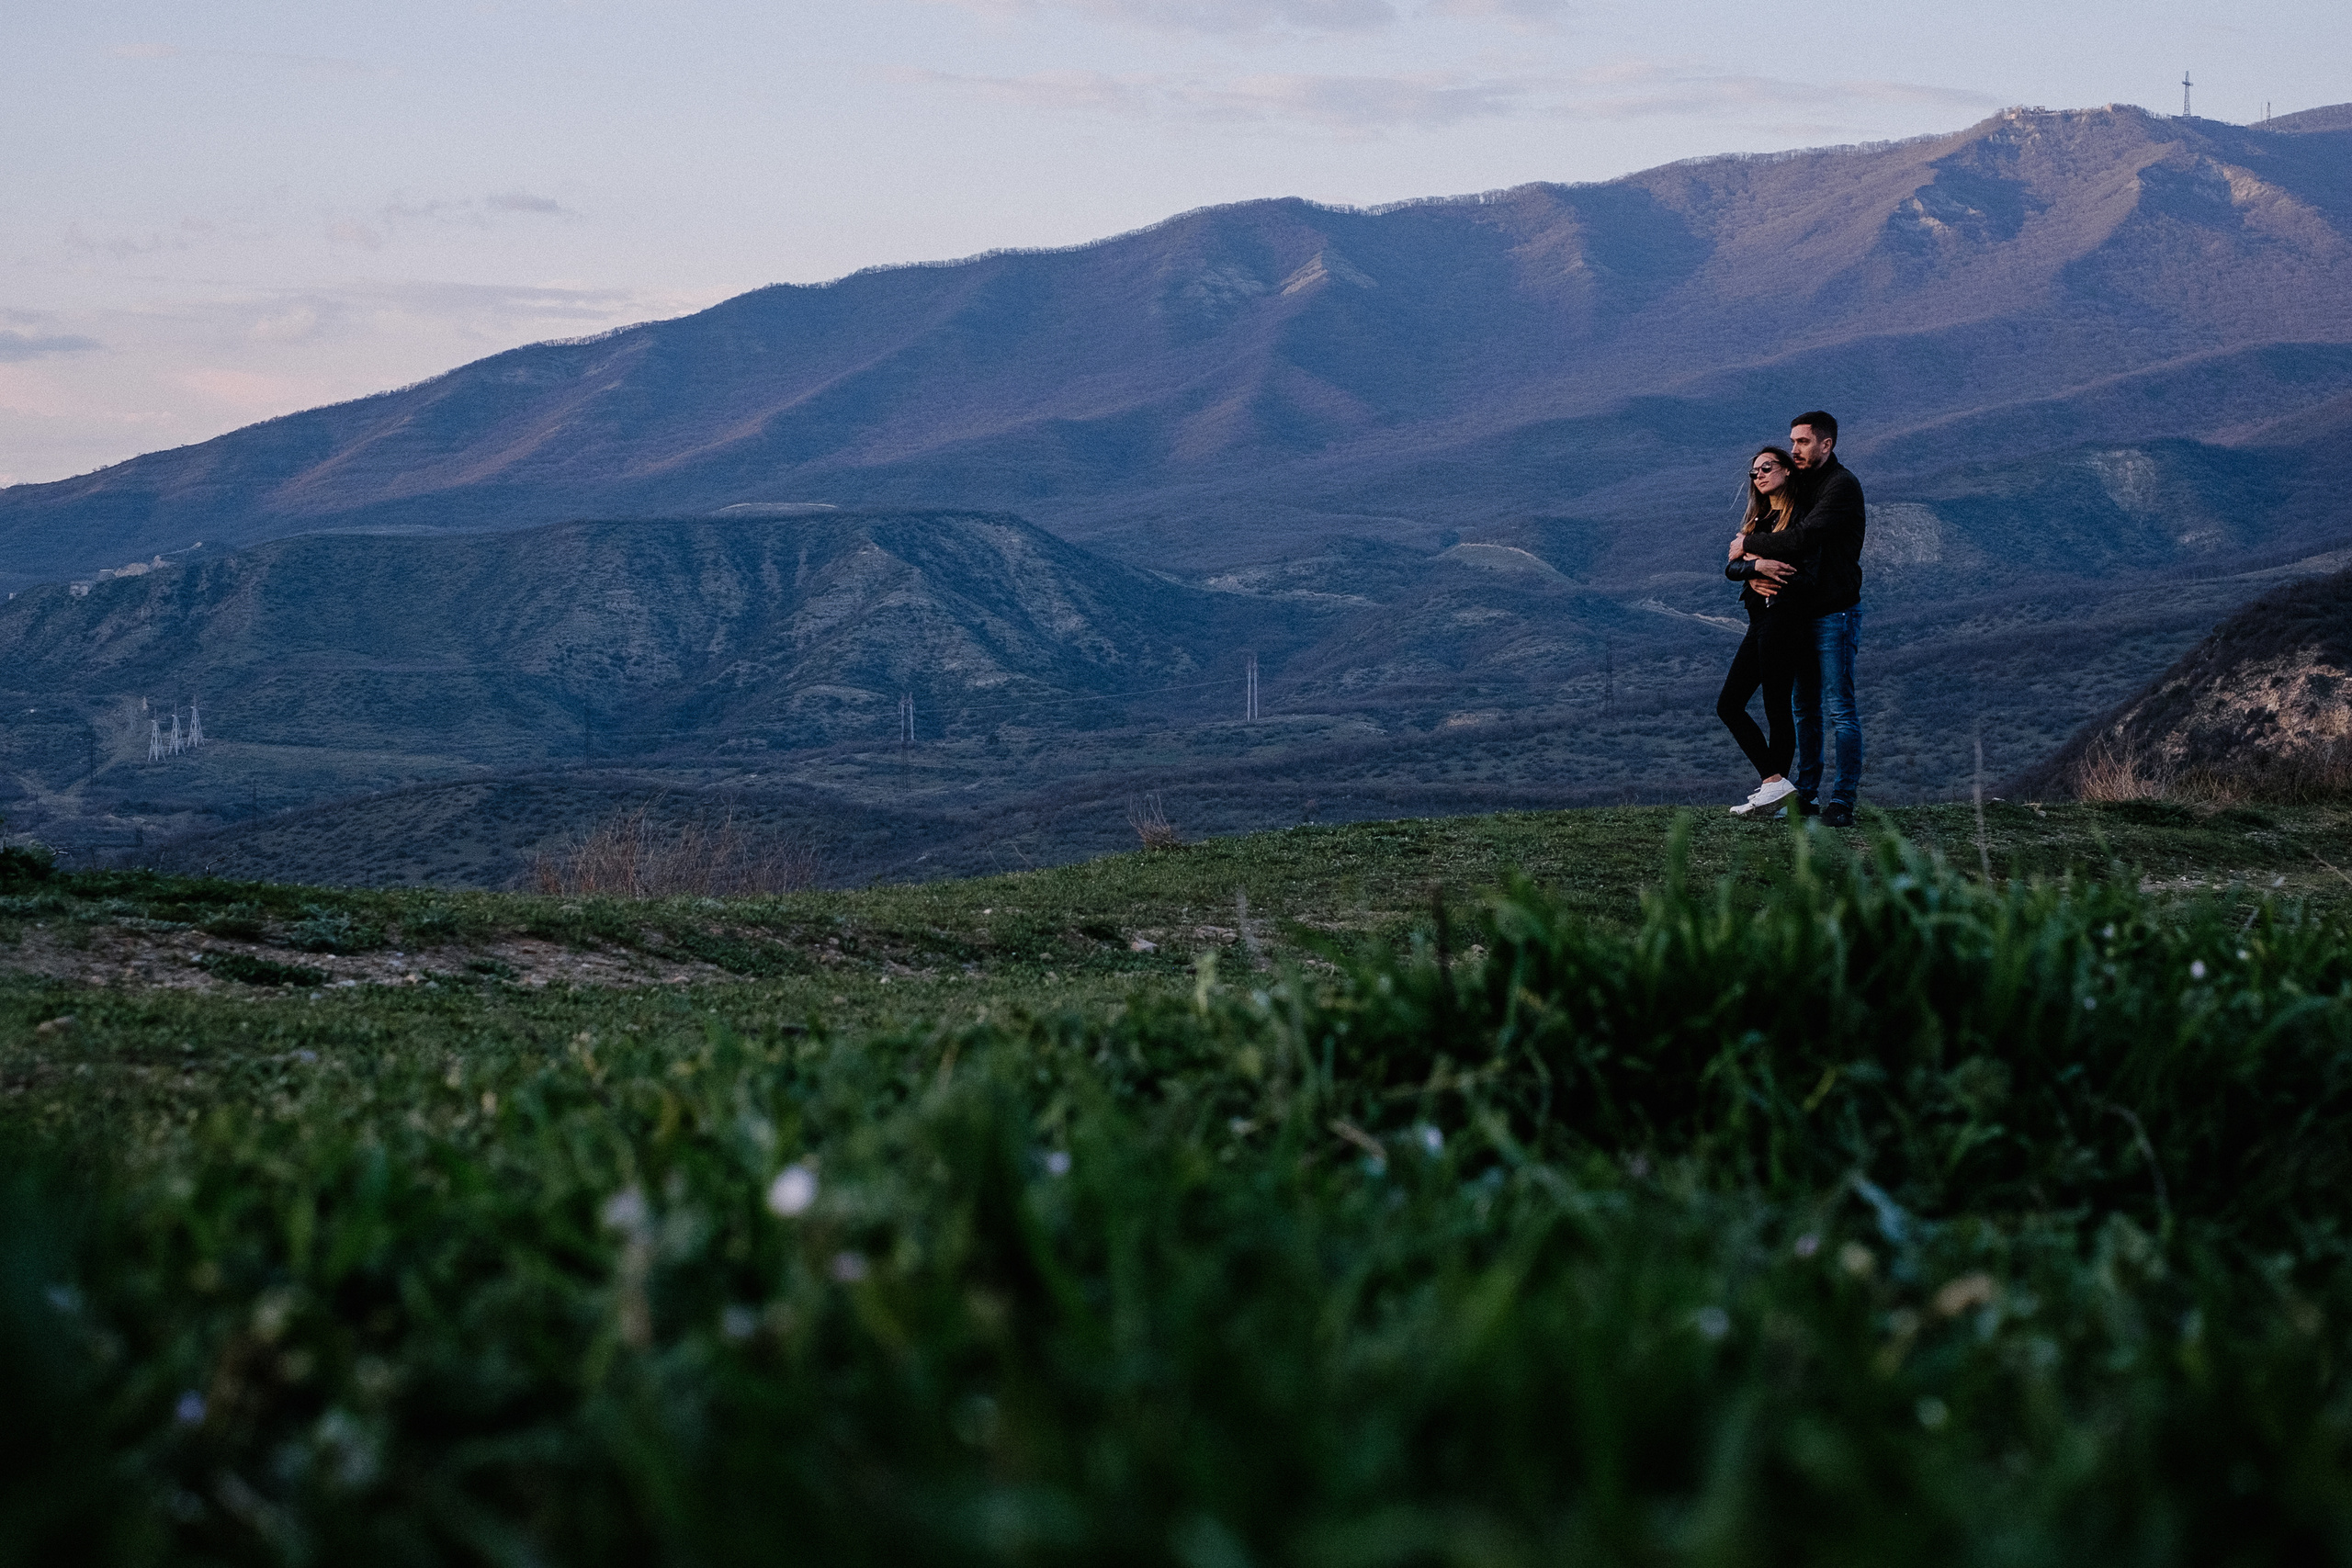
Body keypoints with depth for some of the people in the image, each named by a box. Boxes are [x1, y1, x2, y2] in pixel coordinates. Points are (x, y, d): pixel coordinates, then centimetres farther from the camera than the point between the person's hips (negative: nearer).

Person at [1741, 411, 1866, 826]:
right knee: (1805, 710, 12)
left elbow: (1803, 538, -24)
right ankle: (1805, 796, 19)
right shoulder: (1800, 485, 15)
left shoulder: (1842, 485, -12)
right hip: (1800, 611, 8)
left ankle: (1842, 802, -7)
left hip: (1835, 612, -8)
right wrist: (1757, 566, -13)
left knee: (1839, 710, -7)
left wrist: (1749, 544, -12)